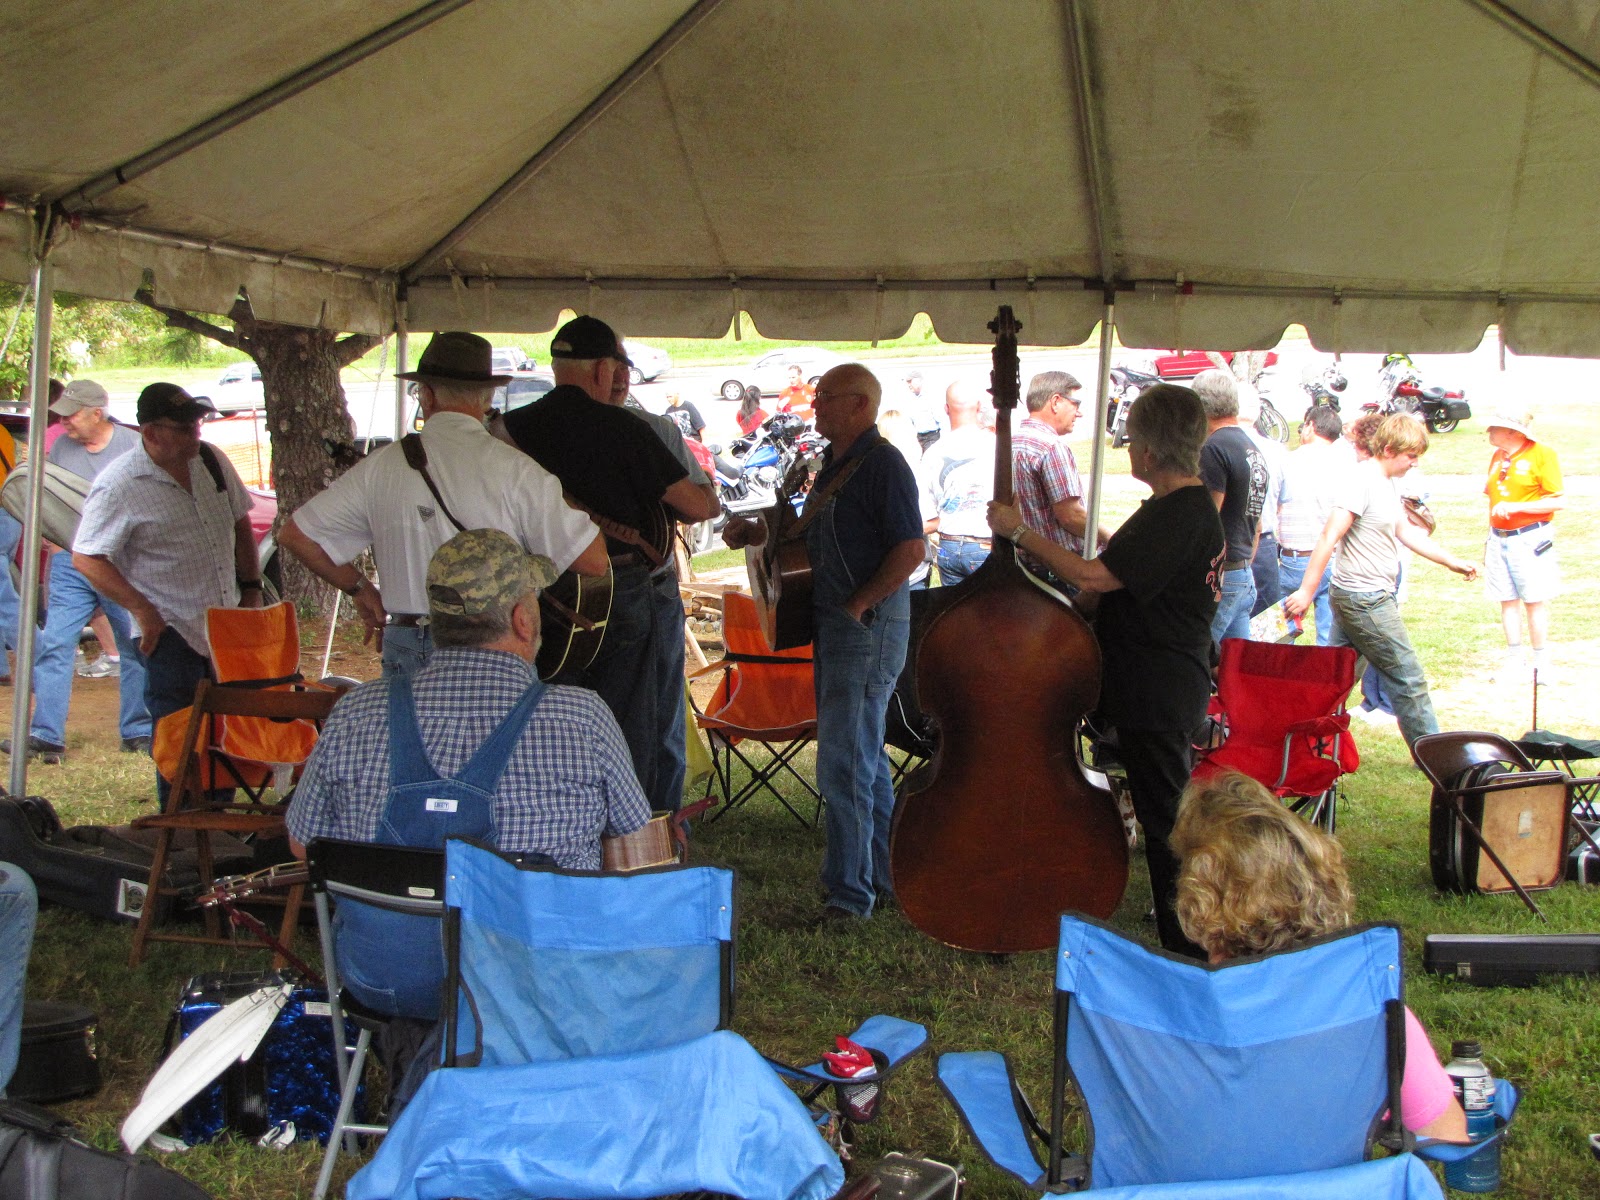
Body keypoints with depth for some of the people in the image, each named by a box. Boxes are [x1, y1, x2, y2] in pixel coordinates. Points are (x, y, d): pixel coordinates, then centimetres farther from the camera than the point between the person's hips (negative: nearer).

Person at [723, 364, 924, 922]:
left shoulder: (883, 464, -14)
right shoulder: (836, 463, 16)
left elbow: (910, 548, -21)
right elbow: (815, 539, 26)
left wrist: (859, 605, -19)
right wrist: (756, 533, 12)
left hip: (870, 624, -10)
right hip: (835, 625, 10)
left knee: (843, 763, -7)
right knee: (866, 757, 17)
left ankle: (849, 892, 2)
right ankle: (882, 876, 29)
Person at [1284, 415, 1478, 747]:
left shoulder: (1388, 484, 14)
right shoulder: (1360, 481, -17)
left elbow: (1407, 533, 25)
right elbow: (1329, 536, -23)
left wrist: (1453, 562, 26)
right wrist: (1306, 591, -27)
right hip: (1365, 599, -10)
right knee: (1408, 678, 0)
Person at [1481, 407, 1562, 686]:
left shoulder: (1542, 454, -9)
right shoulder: (1498, 456, 12)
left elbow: (1556, 502, -12)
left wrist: (1515, 506, -19)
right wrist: (1489, 488, 7)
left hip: (1530, 539, -6)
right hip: (1498, 538, 6)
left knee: (1535, 601, -3)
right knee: (1508, 601, 7)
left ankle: (1541, 662, 6)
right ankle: (1515, 662, 13)